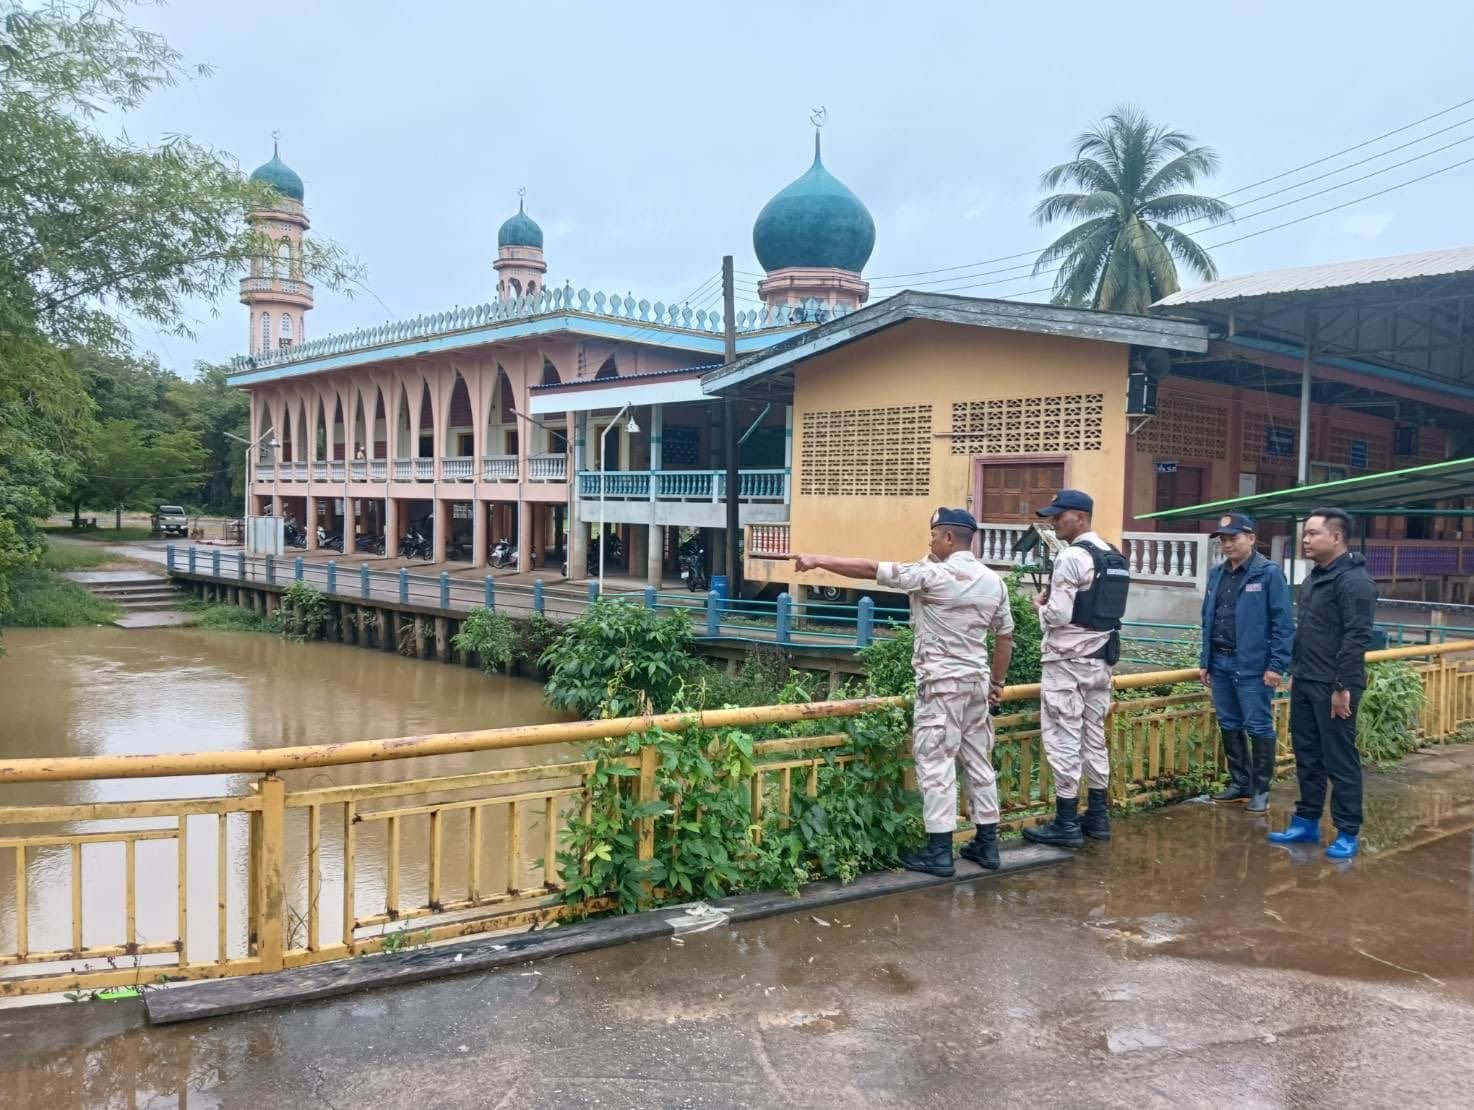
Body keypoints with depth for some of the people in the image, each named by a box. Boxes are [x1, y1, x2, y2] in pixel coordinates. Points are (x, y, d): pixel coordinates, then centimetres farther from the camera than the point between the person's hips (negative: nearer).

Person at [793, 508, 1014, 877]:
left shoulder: (934, 575, -14)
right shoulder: (993, 581, 7)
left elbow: (871, 569, -14)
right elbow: (1005, 637, 13)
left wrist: (819, 561, -10)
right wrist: (997, 682, 23)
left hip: (942, 681, -7)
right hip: (977, 680, 7)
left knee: (936, 763, -3)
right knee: (978, 761, 13)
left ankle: (939, 851, -1)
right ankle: (987, 843, 19)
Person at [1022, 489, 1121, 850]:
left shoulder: (1071, 557, -16)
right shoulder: (1111, 554, 11)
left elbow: (1058, 615, -21)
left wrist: (1040, 605, 0)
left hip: (1067, 661, -9)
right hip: (1100, 659, 9)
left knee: (1063, 740, -3)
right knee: (1094, 737, 15)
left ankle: (1067, 823, 1)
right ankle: (1098, 815, 21)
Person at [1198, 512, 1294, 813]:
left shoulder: (1269, 573, -8)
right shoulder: (1217, 574, 11)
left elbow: (1283, 623, -11)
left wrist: (1277, 665, -14)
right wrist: (1204, 661, 14)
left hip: (1252, 666, -7)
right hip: (1220, 663, 7)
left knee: (1258, 728, 1)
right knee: (1229, 727, 14)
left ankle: (1260, 790, 11)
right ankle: (1239, 782, 26)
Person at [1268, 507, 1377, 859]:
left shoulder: (1354, 580, -14)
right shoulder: (1315, 577, 15)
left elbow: (1357, 638, -20)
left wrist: (1343, 686, -22)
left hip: (1333, 688, -9)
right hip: (1304, 685, 9)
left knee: (1340, 762, 0)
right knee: (1307, 757, 15)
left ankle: (1347, 833, 9)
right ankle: (1307, 822, 24)